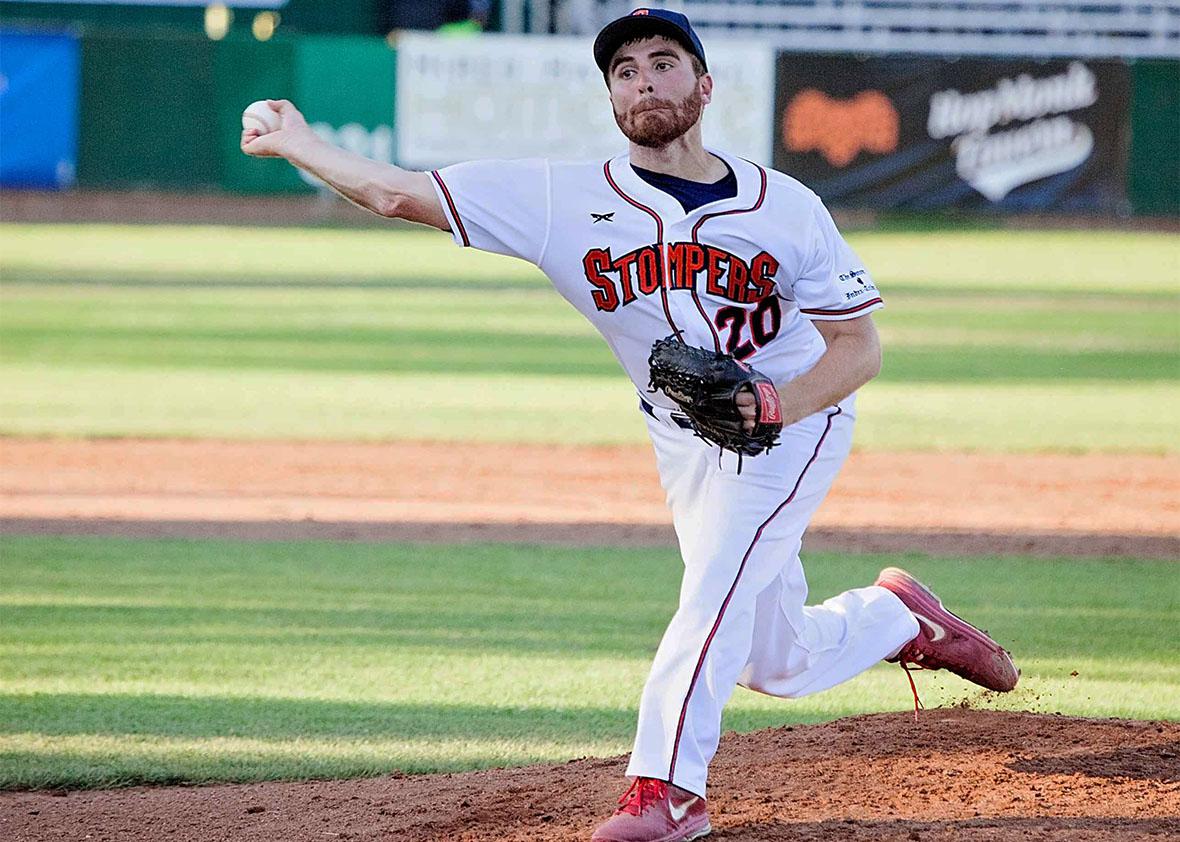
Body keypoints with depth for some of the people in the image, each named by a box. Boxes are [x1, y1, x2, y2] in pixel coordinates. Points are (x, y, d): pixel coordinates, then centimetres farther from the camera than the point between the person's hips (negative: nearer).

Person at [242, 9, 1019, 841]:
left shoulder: (786, 207, -15)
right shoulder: (568, 198, -13)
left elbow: (860, 345, -13)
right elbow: (399, 193, -15)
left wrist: (775, 407, -29)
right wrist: (298, 145, -20)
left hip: (796, 420, -4)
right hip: (685, 445, 4)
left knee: (719, 573, -28)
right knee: (776, 663, 10)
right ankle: (898, 614, 39)